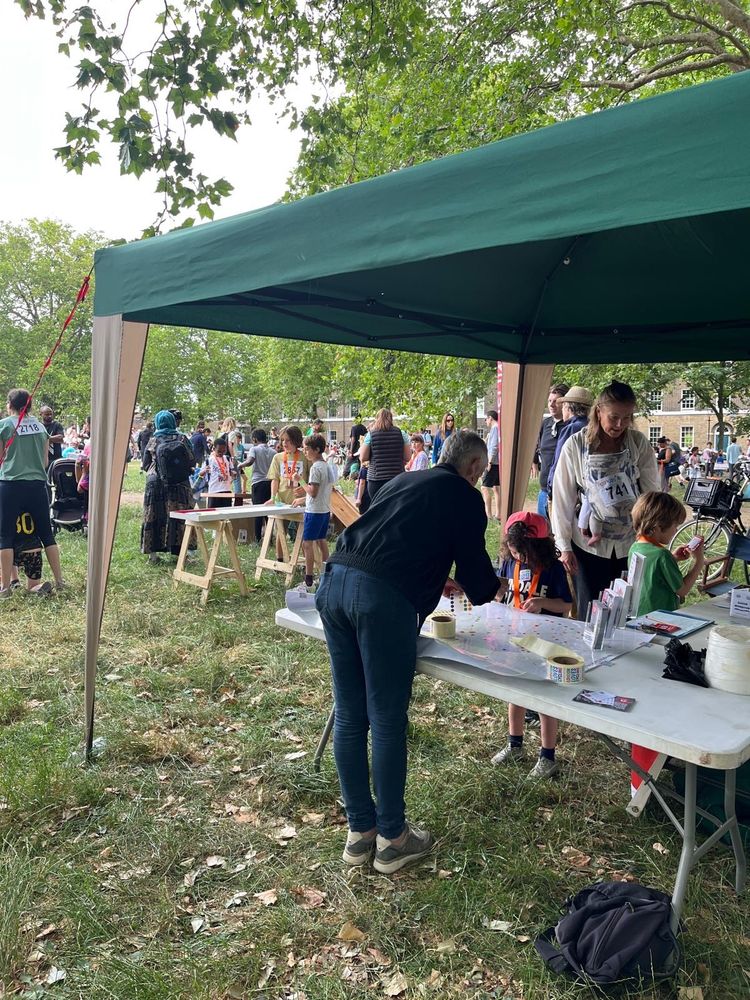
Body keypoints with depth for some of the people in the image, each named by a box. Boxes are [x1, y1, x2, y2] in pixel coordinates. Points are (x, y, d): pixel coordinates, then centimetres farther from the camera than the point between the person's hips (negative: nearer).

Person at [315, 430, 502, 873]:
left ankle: (360, 830, 29)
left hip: (335, 582, 7)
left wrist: (435, 579, 46)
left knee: (350, 717, 14)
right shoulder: (465, 496, 9)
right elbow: (474, 564, 9)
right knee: (387, 722, 5)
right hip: (382, 599, -7)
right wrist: (488, 588, 32)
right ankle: (392, 839, 20)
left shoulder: (403, 481, 29)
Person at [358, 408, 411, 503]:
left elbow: (363, 458, 0)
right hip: (397, 478, 1)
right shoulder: (401, 434, 4)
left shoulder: (370, 434, 0)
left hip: (376, 479, -1)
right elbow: (407, 457, 5)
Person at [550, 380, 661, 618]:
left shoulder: (639, 443, -4)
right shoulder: (575, 446, -7)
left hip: (631, 543, 1)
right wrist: (564, 547, -3)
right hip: (588, 544, -1)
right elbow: (563, 498, -3)